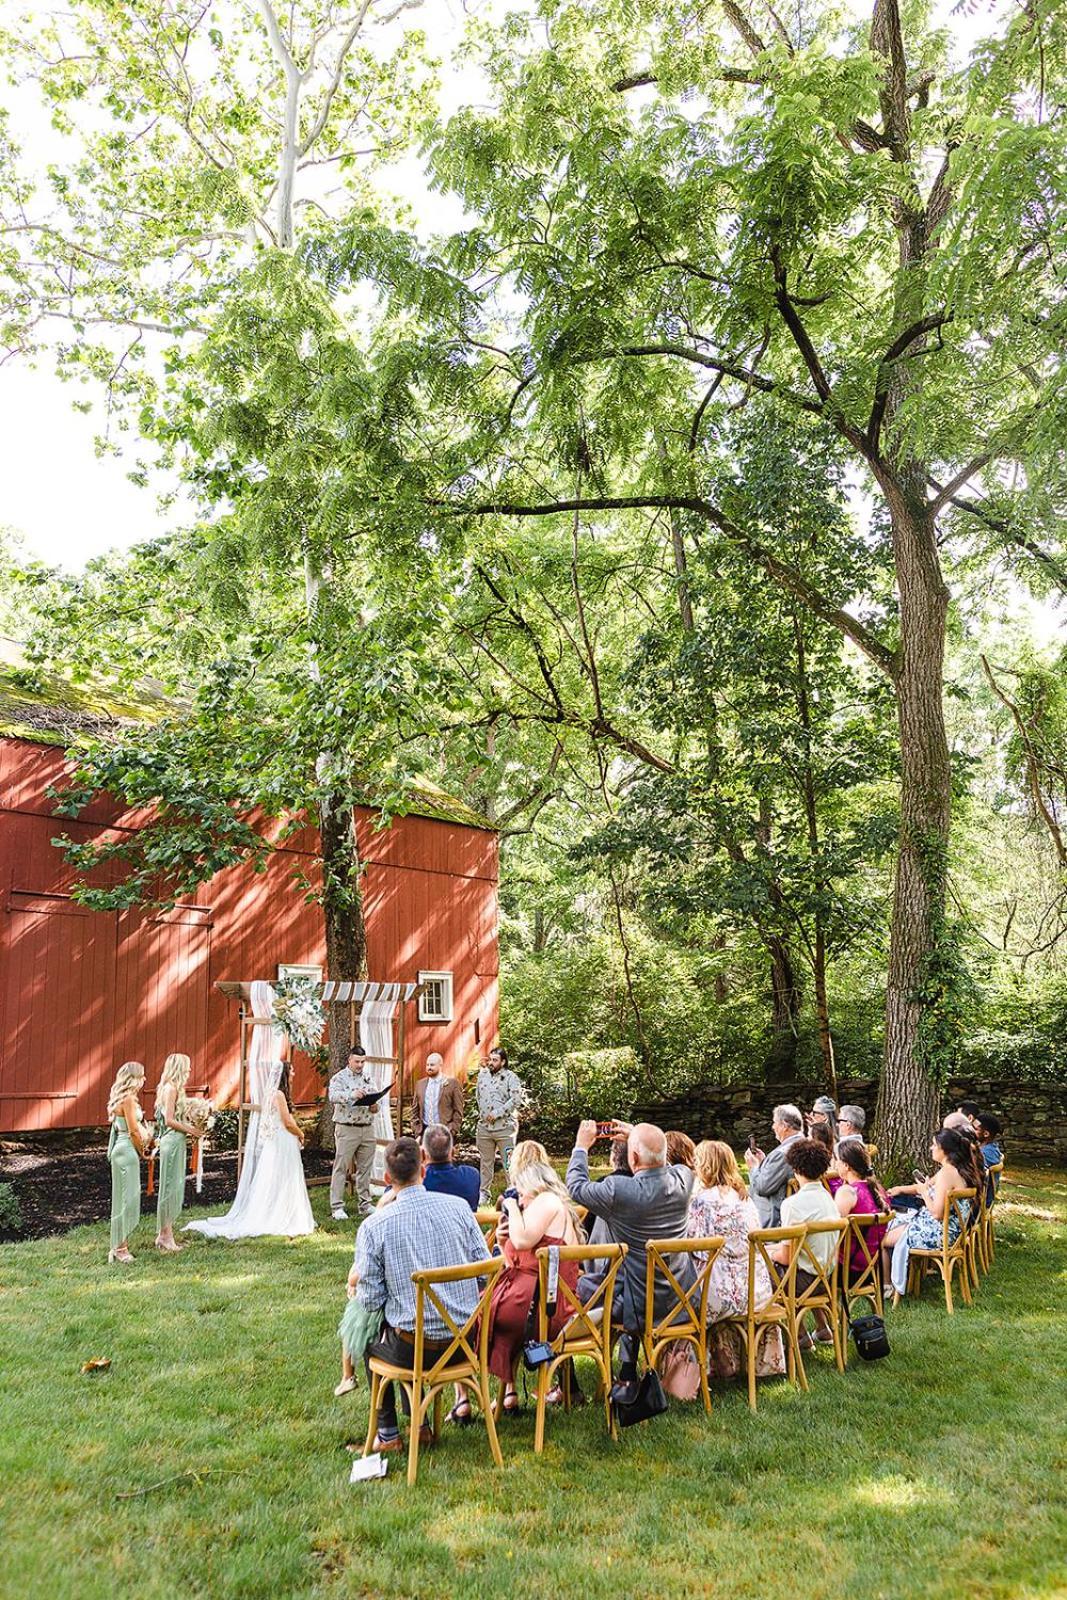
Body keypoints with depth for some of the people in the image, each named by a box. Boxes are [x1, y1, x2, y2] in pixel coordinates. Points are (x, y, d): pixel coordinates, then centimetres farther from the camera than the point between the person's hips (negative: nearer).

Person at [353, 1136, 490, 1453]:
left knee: (369, 1339, 30)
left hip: (413, 1348, -3)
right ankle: (418, 1424, 37)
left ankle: (388, 1434, 33)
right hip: (466, 1342, 3)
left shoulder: (373, 1226, -12)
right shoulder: (458, 1207, -5)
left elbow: (370, 1300, -9)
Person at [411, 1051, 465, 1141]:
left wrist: (450, 1133, -9)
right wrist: (417, 1132, 4)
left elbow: (458, 1112, -2)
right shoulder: (420, 1084, 12)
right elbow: (415, 1111, 13)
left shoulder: (452, 1083, -1)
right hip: (424, 1131, 4)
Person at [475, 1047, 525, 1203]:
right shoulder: (482, 1075, 9)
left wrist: (497, 1113, -16)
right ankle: (484, 1194, 24)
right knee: (485, 1162, 14)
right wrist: (482, 1113, 12)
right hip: (484, 1127, 5)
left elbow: (516, 1099, -15)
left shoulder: (510, 1077, -6)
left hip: (504, 1127, -5)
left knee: (509, 1163, -2)